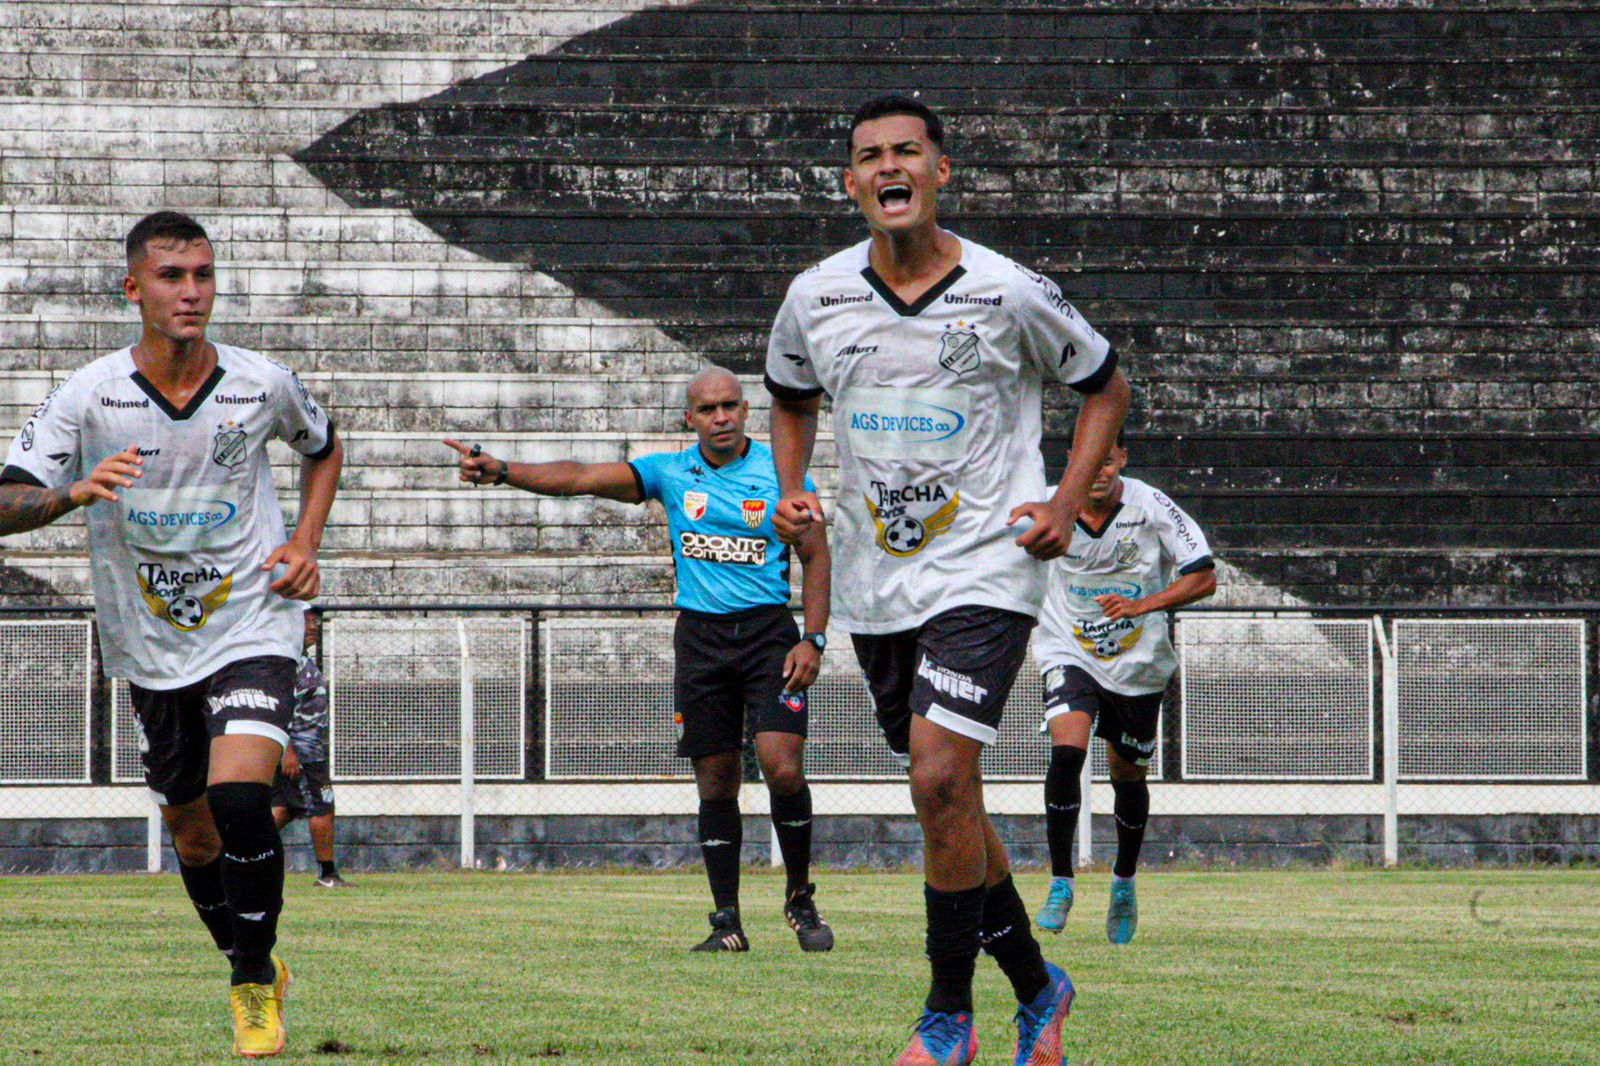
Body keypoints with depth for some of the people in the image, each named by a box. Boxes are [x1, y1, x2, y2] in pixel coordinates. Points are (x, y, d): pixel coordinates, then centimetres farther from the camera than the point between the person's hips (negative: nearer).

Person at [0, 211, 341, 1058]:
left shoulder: (263, 384, -8)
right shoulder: (88, 396, -12)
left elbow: (323, 448, 15)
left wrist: (305, 545, 1)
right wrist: (75, 491, -36)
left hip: (252, 629, -2)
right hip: (151, 649, 2)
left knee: (240, 797, -22)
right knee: (193, 834, 12)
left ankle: (257, 978, -4)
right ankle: (252, 972, 37)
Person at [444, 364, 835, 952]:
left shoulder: (782, 472, 0)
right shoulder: (670, 473, 4)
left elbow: (816, 555, 4)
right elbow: (581, 478, -5)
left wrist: (813, 639, -6)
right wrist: (502, 471, -18)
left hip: (769, 629, -2)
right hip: (700, 634, 2)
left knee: (782, 767, -16)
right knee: (715, 782, 2)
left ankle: (801, 898, 3)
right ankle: (727, 921, 7)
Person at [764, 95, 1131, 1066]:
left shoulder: (1010, 295, -8)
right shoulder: (817, 299, 1)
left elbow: (1106, 386, 7)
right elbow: (791, 399, 21)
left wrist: (1067, 503, -4)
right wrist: (792, 492, 4)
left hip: (986, 571, -5)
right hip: (875, 583, 5)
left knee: (940, 778, -19)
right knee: (947, 799, 10)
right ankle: (1036, 988, 28)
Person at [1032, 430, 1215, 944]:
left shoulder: (1151, 507, -15)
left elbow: (1204, 577, -14)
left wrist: (1143, 605, -26)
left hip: (1138, 663, 0)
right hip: (1069, 655, 0)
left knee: (1128, 775, 12)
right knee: (1066, 752, -24)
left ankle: (1124, 883, 37)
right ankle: (1060, 884, -15)